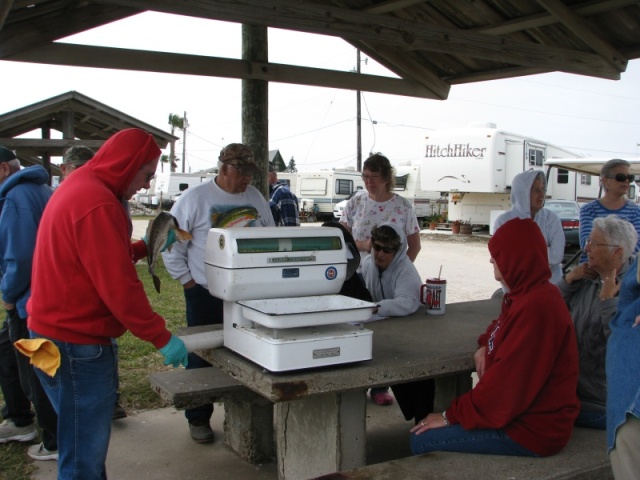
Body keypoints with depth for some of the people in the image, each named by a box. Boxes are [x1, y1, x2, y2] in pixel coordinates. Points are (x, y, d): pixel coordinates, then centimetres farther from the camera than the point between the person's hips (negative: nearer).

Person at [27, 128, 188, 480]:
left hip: (56, 330, 11)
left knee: (88, 439, 21)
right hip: (76, 344, -11)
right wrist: (161, 337, -17)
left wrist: (143, 247, 9)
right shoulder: (97, 203, -22)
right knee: (85, 451, 1)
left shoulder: (79, 186, 11)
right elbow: (119, 284, -24)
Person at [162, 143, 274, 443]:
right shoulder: (195, 198, -7)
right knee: (202, 357, 7)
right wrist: (187, 280, -7)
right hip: (206, 294, -4)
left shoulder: (255, 198, 6)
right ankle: (198, 419, 21)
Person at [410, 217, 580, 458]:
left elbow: (508, 382, -26)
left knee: (422, 441, -12)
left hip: (532, 430, -10)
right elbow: (503, 326, 28)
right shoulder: (528, 294, 7)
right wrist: (486, 346, 5)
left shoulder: (536, 307, -26)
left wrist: (451, 416, -15)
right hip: (523, 410, 10)